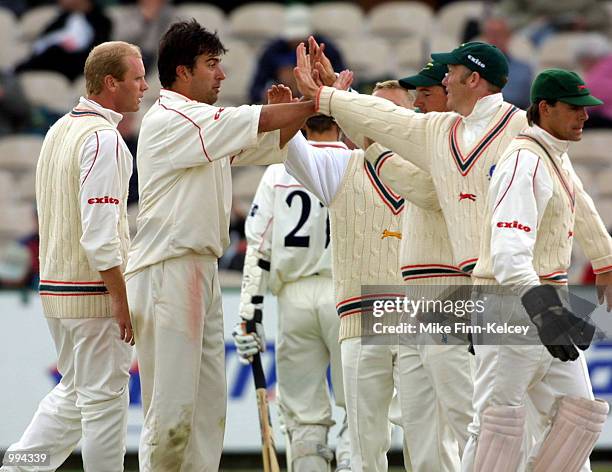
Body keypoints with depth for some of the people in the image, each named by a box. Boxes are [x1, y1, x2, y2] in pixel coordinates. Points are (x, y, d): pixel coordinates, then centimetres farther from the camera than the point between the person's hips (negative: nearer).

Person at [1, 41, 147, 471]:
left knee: (73, 395, 17)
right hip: (95, 291, -9)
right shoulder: (103, 137, -16)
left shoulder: (59, 131, 14)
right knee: (104, 399, -2)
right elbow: (99, 231, -22)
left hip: (55, 286, 9)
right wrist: (122, 301, -20)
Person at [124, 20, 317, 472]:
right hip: (167, 274, -10)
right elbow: (255, 122, -16)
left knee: (209, 404, 8)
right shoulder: (168, 120, -10)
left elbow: (270, 141, 15)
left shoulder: (203, 125, 19)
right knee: (172, 409, -10)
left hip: (201, 272, 10)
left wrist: (313, 99, 1)